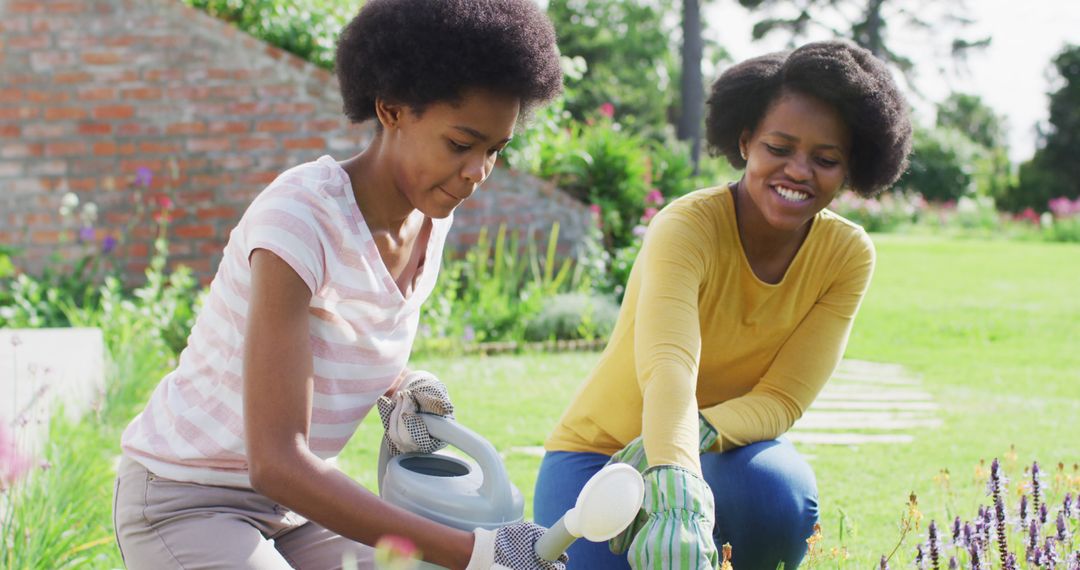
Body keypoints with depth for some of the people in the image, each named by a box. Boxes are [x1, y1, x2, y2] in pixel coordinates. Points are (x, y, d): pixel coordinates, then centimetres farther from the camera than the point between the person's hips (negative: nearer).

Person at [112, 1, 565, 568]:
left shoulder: (428, 214, -5)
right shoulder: (296, 218, -30)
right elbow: (276, 462, -34)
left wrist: (403, 392, -10)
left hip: (285, 508, 8)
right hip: (181, 506, -8)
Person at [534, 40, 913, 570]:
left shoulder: (847, 256, -11)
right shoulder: (687, 227, -26)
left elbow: (782, 400, -16)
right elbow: (667, 368, -44)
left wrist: (700, 431, -39)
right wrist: (675, 497, -62)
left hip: (727, 450, 2)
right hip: (602, 449, -2)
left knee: (778, 492, -32)